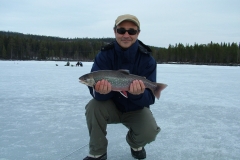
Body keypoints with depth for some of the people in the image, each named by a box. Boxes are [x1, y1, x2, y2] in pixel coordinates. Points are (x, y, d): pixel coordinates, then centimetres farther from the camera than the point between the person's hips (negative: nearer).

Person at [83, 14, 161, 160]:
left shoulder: (147, 59, -17)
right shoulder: (104, 55, -16)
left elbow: (149, 98, -21)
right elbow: (94, 89, -23)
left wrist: (139, 94, -44)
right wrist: (101, 91, -47)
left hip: (136, 109, 0)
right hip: (111, 107, 1)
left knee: (150, 132, -27)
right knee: (94, 106, -30)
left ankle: (136, 145, 14)